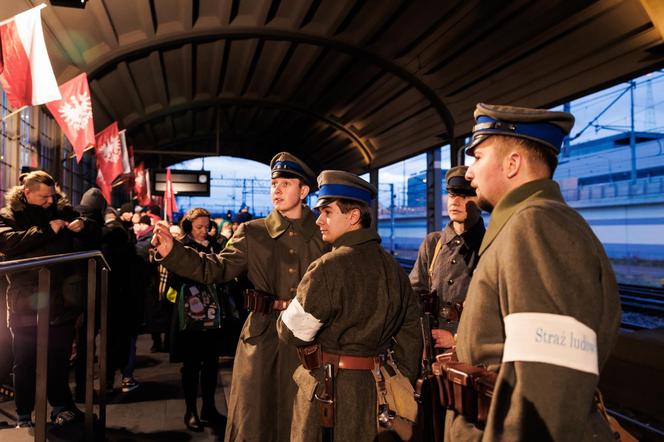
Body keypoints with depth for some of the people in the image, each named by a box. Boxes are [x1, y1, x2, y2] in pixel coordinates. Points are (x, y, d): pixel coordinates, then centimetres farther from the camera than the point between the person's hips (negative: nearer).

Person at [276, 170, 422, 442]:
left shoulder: (329, 268, -19)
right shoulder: (394, 268, 3)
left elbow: (292, 332, -16)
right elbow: (411, 333, 8)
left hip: (329, 390, -7)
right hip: (377, 387, 7)